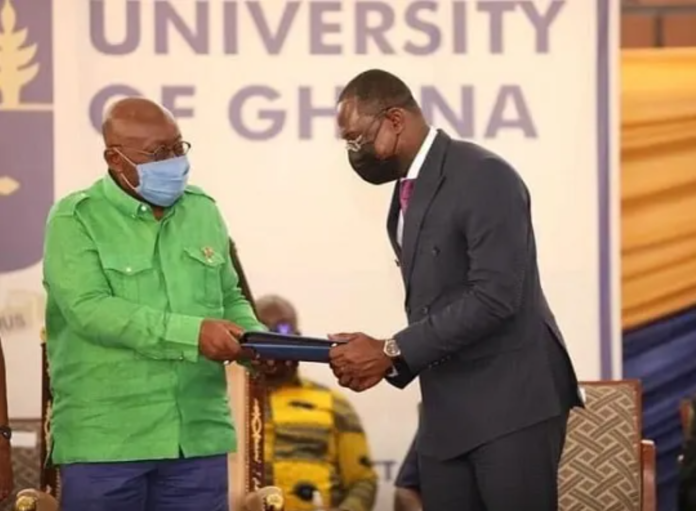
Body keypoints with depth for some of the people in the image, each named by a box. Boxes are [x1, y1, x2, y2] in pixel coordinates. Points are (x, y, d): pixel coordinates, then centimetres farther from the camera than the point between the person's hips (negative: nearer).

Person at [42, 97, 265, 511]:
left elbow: (230, 299, 18)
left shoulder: (203, 211, 11)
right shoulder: (76, 219, -4)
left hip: (199, 437, 4)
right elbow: (90, 309, -17)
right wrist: (192, 333, -24)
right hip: (105, 441, -4)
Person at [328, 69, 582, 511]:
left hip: (512, 402, -8)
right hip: (446, 413, 8)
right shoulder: (406, 194, 16)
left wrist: (392, 352, -17)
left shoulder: (484, 177, -13)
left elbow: (494, 298, -21)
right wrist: (387, 358, -1)